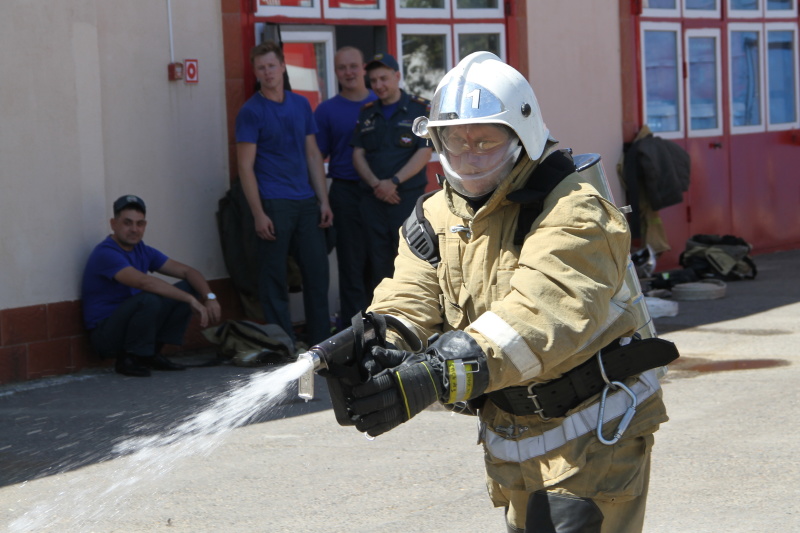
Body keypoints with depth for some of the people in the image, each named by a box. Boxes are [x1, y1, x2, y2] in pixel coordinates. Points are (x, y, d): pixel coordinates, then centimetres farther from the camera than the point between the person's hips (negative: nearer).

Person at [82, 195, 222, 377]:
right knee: (149, 299, -35)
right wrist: (191, 300, -34)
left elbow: (187, 271, 6)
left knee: (188, 287, 1)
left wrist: (209, 297, -14)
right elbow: (144, 282, -34)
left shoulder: (143, 251, 7)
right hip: (105, 334, -9)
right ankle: (128, 360, -14)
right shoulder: (105, 253, -21)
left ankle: (152, 354, 2)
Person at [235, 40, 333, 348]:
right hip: (273, 205, -5)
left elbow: (313, 155, 15)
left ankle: (321, 342, 15)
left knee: (317, 271, 6)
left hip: (306, 202, 5)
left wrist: (324, 201, 7)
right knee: (274, 277, 0)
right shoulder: (251, 112, -4)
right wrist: (258, 214, -14)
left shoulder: (301, 105, 12)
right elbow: (245, 166, -7)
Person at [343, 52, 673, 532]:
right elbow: (408, 303, -7)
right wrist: (375, 355, -32)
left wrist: (440, 376, -47)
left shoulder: (573, 213, -19)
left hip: (591, 441, -7)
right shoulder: (436, 218, 4)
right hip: (511, 443, 7)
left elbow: (543, 316, -34)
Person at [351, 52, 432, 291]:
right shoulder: (367, 113, 15)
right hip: (374, 200, 4)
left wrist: (393, 182, -14)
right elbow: (358, 154, 10)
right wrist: (376, 184, -8)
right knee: (379, 263, 6)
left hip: (409, 197, -4)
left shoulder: (420, 109, 1)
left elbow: (424, 153, -6)